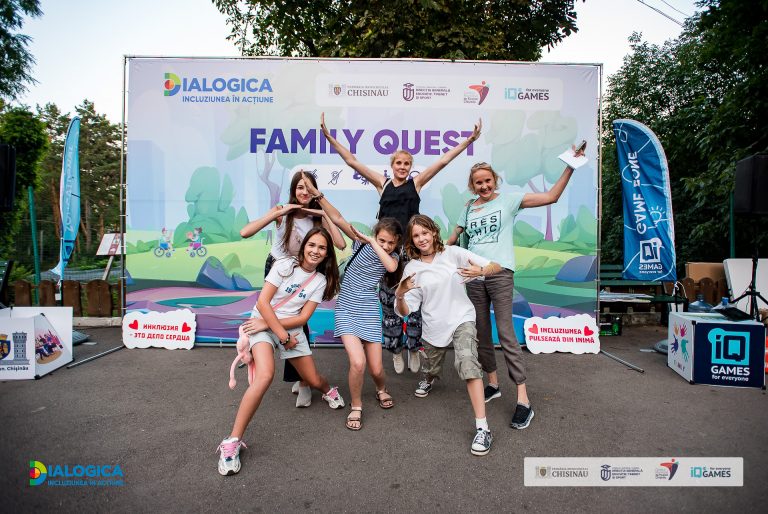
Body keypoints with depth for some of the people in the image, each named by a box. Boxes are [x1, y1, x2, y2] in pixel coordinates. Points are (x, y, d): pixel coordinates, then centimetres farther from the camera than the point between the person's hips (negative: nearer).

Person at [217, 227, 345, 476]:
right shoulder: (285, 265, -12)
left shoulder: (321, 280, -2)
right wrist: (282, 335, -17)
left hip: (292, 328, 4)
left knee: (314, 380, 8)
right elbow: (263, 302, -15)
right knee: (265, 376, -29)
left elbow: (304, 316, -7)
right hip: (263, 324, -4)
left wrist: (267, 325, -16)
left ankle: (328, 390, 48)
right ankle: (232, 442, -18)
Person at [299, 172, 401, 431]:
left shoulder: (393, 257, 3)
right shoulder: (361, 242, -2)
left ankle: (381, 390, 42)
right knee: (358, 362, -19)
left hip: (369, 311, 2)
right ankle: (356, 406, 10)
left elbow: (391, 267, -22)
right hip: (346, 309, -2)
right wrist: (318, 195, -22)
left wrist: (373, 243, -16)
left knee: (376, 369, 3)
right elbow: (337, 218, -11)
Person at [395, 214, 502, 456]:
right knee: (433, 369, 20)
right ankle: (429, 378, 59)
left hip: (462, 319, -2)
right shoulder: (412, 268, -4)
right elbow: (405, 312, -7)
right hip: (433, 327, 3)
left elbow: (496, 267, -8)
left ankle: (482, 428, -21)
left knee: (467, 362, -27)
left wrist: (480, 271, -30)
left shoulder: (453, 253, -7)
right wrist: (399, 295, -29)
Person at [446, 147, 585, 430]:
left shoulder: (509, 199, 3)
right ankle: (493, 383, 28)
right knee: (481, 334, 10)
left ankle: (523, 400, 0)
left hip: (500, 273, -4)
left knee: (506, 335, -8)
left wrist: (570, 167, -9)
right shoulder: (469, 208, 14)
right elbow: (453, 237, 24)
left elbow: (551, 196, -2)